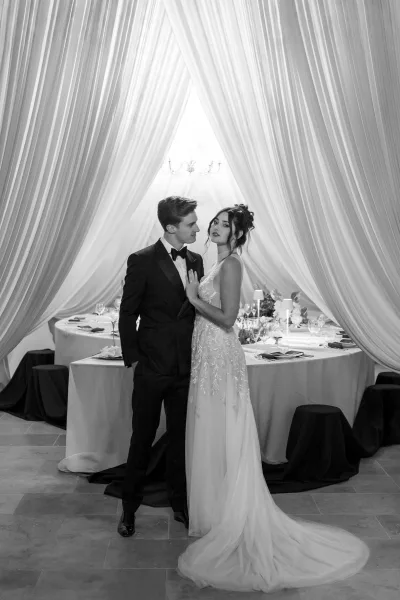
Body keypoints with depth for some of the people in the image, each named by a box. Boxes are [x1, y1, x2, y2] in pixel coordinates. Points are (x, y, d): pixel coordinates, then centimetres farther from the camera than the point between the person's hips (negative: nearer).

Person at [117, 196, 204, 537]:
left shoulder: (196, 261, 6)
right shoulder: (142, 261, -10)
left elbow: (198, 310, 12)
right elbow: (128, 313, -6)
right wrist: (132, 358, -7)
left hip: (186, 368, 4)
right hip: (152, 368, -4)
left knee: (181, 438, 14)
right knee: (143, 438, 9)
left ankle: (180, 502, 32)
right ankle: (130, 507, 27)